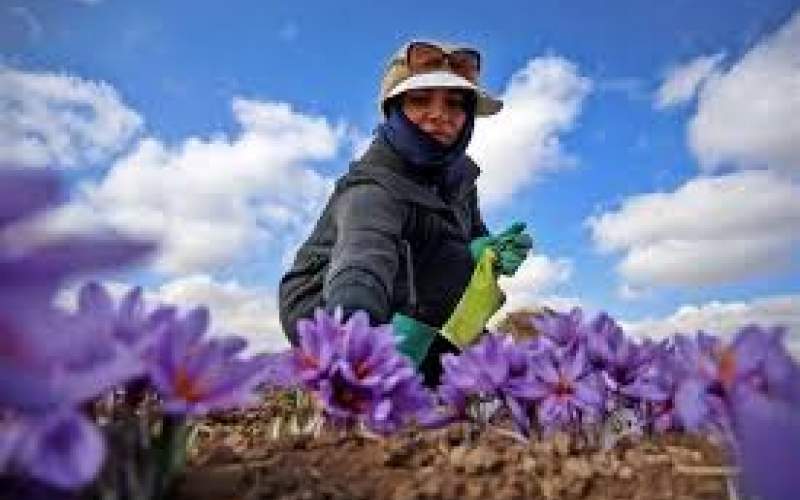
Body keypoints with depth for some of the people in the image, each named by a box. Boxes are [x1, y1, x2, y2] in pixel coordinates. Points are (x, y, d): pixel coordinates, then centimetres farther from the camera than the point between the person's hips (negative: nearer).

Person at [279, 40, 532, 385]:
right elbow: (363, 257, -48)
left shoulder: (457, 172, -5)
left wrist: (484, 250, -19)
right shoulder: (374, 186, -29)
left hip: (398, 315, 8)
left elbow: (475, 238, 6)